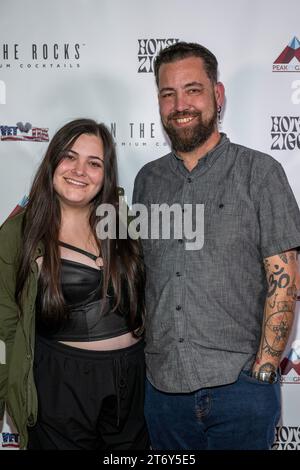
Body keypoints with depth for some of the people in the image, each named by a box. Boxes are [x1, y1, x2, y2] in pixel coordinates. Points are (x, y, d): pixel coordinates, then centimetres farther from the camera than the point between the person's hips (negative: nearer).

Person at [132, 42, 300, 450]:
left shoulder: (259, 172, -5)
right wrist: (140, 350, 8)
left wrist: (263, 369, -13)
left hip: (240, 387, -4)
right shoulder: (148, 179, 8)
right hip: (162, 385, 4)